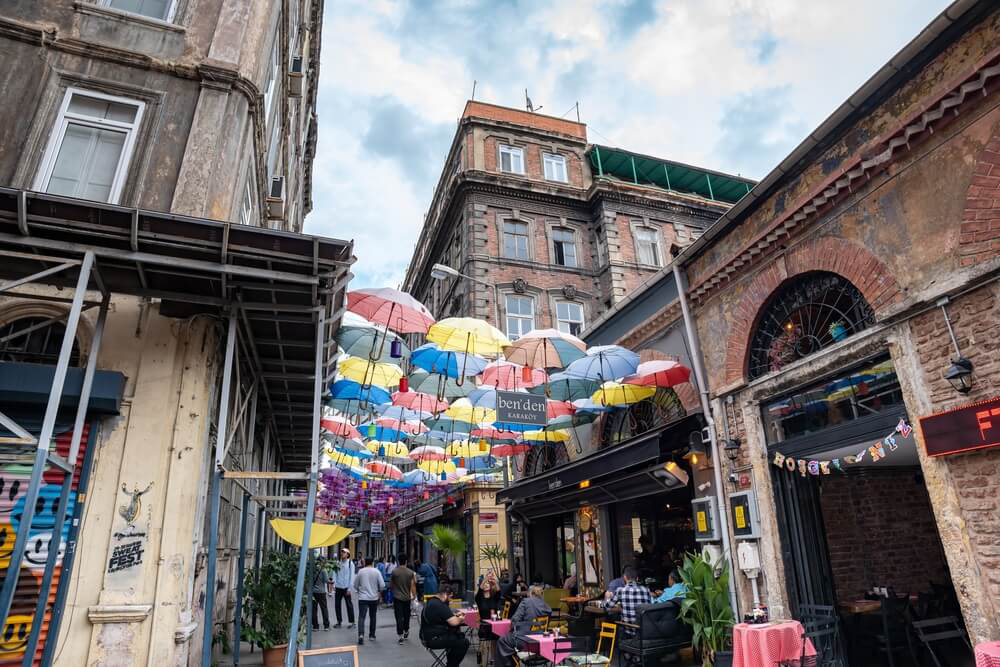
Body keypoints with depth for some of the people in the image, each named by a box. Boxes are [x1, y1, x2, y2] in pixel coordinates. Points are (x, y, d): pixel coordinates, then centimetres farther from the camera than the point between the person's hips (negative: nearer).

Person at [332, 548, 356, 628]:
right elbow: (335, 574, 10)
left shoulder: (350, 563, -4)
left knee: (349, 605, 2)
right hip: (338, 587, 4)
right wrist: (334, 584, -2)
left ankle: (351, 622, 11)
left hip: (346, 588, -4)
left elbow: (351, 576, -4)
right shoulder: (338, 562, 7)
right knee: (337, 604, 7)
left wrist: (349, 588, -9)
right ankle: (339, 621, 21)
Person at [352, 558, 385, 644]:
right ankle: (372, 635, 24)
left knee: (361, 617, -4)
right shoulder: (376, 571, -5)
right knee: (372, 617, 17)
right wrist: (379, 591, 13)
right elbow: (382, 585, -8)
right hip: (374, 598, 1)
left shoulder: (360, 571, -4)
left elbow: (355, 585, 5)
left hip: (363, 598, -1)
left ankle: (361, 634, -23)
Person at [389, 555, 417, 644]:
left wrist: (391, 591, 23)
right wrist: (414, 595, 7)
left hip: (397, 597, -2)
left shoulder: (394, 571, -9)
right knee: (406, 615, 18)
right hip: (407, 597, 2)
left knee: (399, 616, 1)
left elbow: (390, 585, 2)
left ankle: (401, 635, -4)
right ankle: (406, 632, 32)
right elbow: (412, 585, -6)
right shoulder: (410, 572, -6)